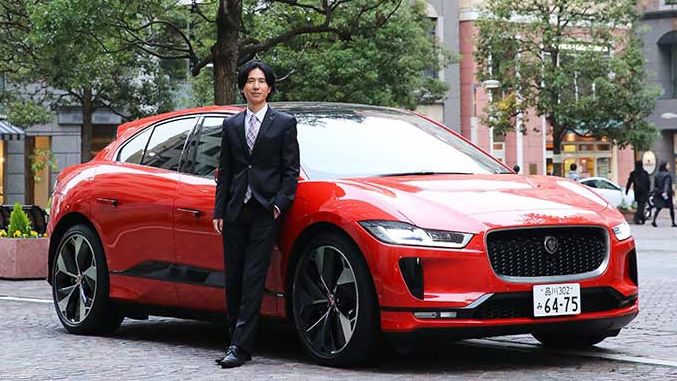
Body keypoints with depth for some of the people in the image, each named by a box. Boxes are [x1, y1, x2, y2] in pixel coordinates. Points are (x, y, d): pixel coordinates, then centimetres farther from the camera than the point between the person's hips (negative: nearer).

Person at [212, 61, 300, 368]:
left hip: (265, 212, -4)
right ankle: (236, 339, 17)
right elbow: (224, 172, 14)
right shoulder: (231, 125, 14)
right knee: (233, 279, 7)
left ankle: (240, 347, -11)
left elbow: (290, 170, 2)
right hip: (235, 212, 4)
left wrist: (280, 204, -9)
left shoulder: (284, 123, 4)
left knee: (253, 279, -9)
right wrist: (219, 211, 6)